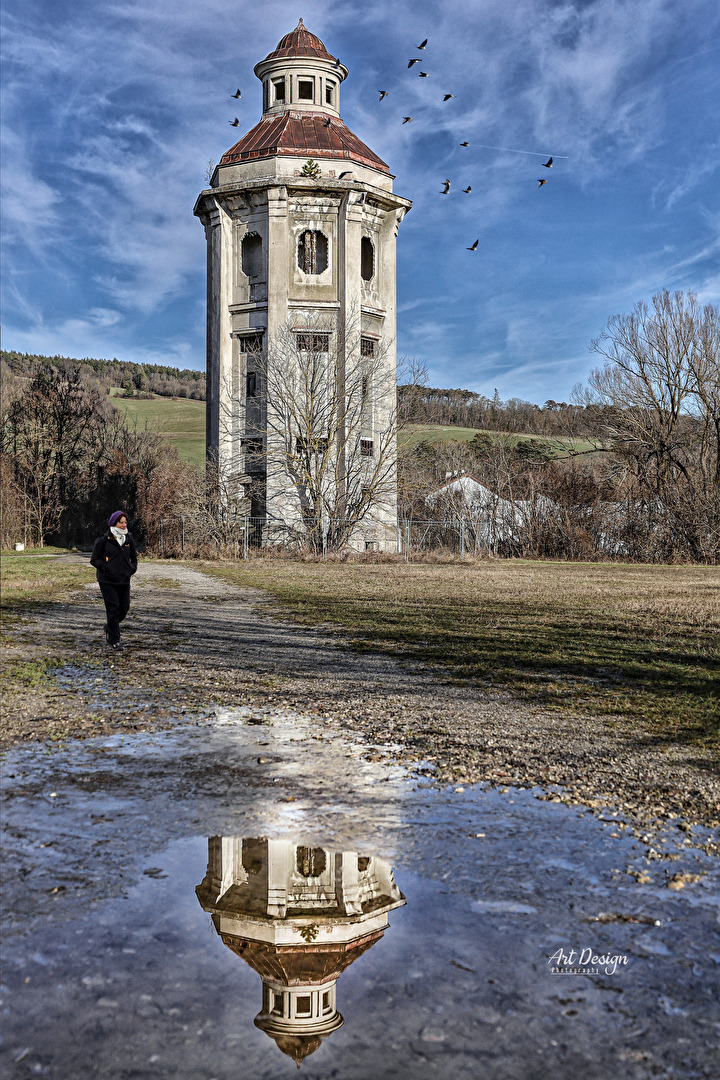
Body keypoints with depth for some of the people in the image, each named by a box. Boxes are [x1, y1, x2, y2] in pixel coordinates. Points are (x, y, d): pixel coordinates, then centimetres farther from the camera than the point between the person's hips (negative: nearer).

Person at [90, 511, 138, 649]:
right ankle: (113, 640, 2)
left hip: (124, 581, 5)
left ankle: (109, 628, 33)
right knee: (113, 609, -8)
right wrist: (105, 568, -12)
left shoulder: (129, 540, 8)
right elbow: (94, 559, -1)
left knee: (124, 608, 5)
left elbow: (134, 558, 22)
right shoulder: (103, 540, -6)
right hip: (108, 581, -5)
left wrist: (131, 570, 7)